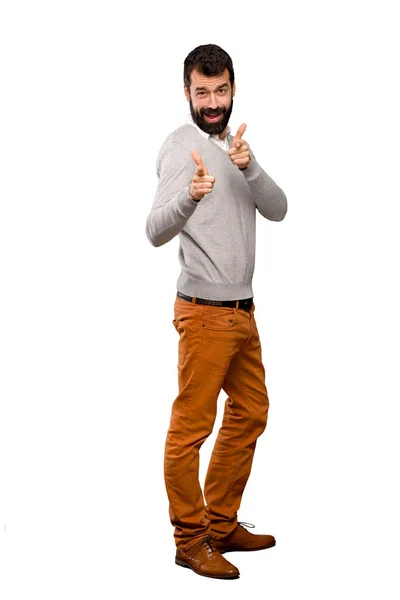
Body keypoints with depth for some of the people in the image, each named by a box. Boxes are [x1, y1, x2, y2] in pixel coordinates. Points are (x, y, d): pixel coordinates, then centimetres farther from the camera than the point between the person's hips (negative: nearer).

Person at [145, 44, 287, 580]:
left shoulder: (234, 145, 13)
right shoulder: (181, 147, -10)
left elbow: (278, 210, 2)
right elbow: (155, 232, -23)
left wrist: (250, 167, -16)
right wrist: (190, 196, -43)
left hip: (242, 309, 9)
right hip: (205, 312, -9)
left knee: (249, 414, 15)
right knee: (191, 426, -3)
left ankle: (222, 525, 26)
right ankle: (190, 540, 7)